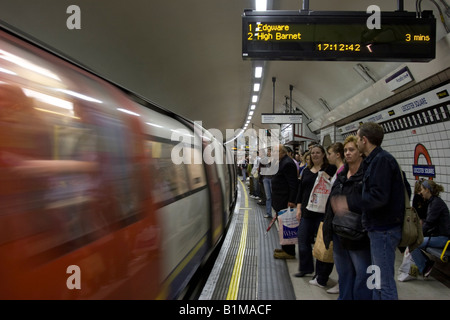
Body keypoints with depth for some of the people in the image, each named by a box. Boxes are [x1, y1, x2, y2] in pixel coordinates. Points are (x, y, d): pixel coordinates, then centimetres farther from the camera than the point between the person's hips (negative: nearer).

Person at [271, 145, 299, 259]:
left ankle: (289, 252, 7)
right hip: (281, 201, 11)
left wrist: (291, 201, -23)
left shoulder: (288, 163, -18)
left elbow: (293, 184, -22)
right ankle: (285, 248, 29)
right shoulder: (283, 162, 14)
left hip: (285, 202, -11)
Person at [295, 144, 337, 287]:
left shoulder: (330, 169, -4)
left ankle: (321, 274, 16)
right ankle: (306, 268, 29)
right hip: (307, 211, 6)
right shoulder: (306, 171, 14)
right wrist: (299, 207, 9)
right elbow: (300, 190, 16)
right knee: (303, 239, 10)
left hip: (322, 211, -6)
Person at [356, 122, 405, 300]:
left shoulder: (381, 160, -17)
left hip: (384, 230, -10)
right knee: (378, 278, 20)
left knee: (385, 281, 0)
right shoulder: (374, 160, 14)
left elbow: (379, 197, -25)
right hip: (378, 228, 10)